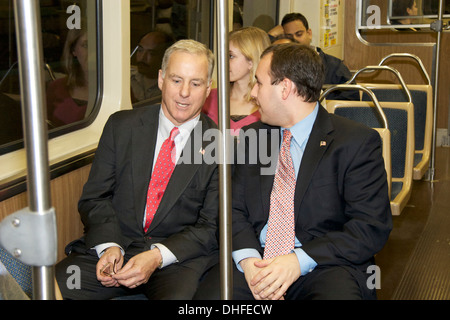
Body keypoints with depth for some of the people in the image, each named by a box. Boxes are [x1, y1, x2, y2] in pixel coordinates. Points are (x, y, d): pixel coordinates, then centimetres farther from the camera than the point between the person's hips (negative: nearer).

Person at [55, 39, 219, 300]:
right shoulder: (121, 126, 7)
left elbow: (211, 227, -1)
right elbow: (95, 197, 6)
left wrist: (158, 256, -16)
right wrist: (109, 246, -13)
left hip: (179, 257, -1)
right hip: (114, 244, 2)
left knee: (177, 296, -34)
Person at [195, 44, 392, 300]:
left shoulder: (358, 142, -3)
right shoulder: (251, 137, 13)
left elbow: (372, 228, -8)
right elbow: (235, 209, 9)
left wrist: (299, 261, -17)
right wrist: (248, 258, -11)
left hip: (326, 264, -3)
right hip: (258, 260, 3)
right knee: (210, 293, -25)